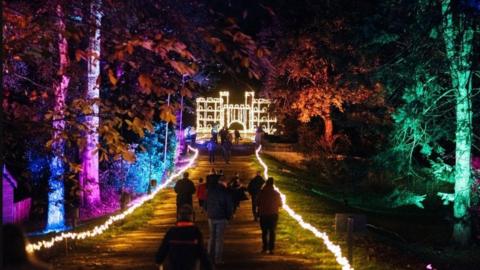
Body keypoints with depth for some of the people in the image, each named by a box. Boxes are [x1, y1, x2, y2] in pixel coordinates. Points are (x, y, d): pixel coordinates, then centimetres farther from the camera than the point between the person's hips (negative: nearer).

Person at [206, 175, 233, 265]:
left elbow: (206, 203, 11)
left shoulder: (210, 190, 6)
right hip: (221, 217, -5)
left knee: (212, 237, 15)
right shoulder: (225, 192, -10)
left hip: (211, 217, 5)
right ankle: (218, 259, 0)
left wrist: (209, 213, 15)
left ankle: (210, 257, 14)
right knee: (219, 238, 0)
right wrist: (228, 216, 3)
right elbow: (230, 206, -9)